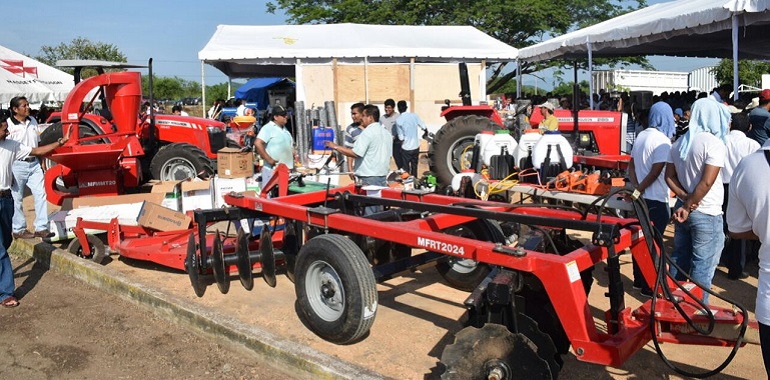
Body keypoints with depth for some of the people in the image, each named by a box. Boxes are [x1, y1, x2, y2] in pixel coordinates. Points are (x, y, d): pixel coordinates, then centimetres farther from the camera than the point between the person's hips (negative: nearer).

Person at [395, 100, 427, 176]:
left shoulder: (398, 120, -12)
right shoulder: (414, 115, -5)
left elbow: (401, 138, -11)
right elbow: (424, 128, -4)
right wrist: (426, 133, 18)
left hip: (406, 148, -3)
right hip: (416, 146, 4)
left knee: (405, 169, 8)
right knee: (414, 167, 17)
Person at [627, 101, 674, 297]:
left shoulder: (641, 136, 8)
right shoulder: (662, 140, -16)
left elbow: (631, 165, 8)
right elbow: (655, 172, -21)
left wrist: (637, 188, -1)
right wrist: (638, 191, -13)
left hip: (642, 198, 8)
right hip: (656, 200, -8)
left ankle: (639, 280, 27)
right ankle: (649, 287, 8)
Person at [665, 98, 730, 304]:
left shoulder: (680, 143, 6)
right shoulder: (714, 143, -15)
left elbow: (670, 177, 5)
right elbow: (707, 183, -22)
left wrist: (686, 199, -5)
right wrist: (688, 206, -14)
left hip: (683, 211, 7)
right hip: (706, 214, -7)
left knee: (680, 259, 19)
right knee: (703, 265, 4)